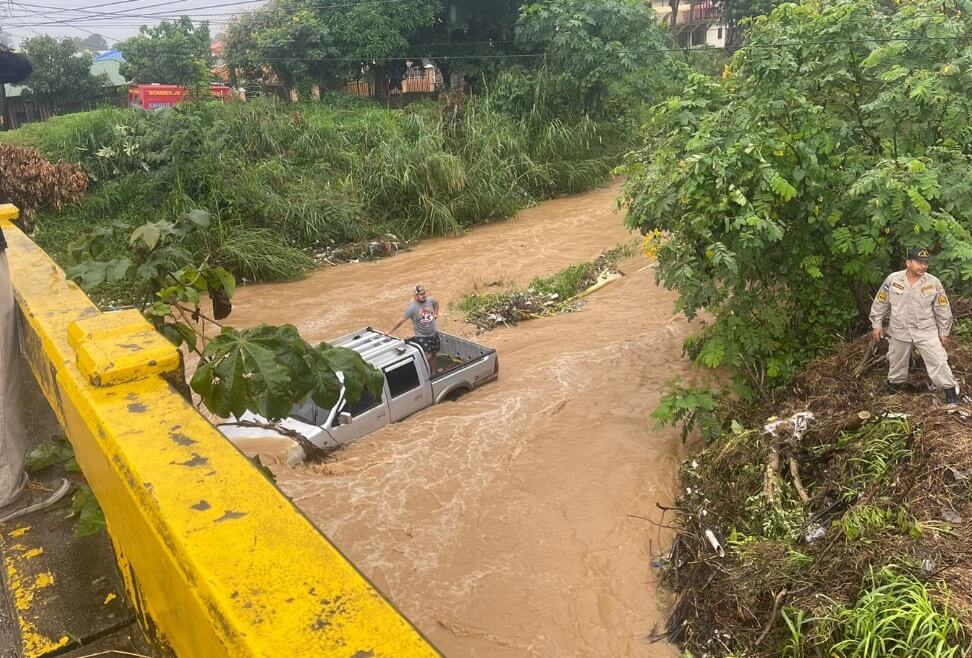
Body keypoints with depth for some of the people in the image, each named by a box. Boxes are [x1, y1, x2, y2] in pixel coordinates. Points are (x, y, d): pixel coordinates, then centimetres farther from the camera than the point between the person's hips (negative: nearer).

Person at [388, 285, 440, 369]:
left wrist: (436, 313, 10)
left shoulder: (430, 300, -7)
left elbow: (436, 303, 19)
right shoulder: (412, 308, -22)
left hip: (434, 334, 5)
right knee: (427, 357, -14)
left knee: (433, 355, 16)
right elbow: (401, 321, -20)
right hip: (421, 336, -5)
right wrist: (389, 332, -20)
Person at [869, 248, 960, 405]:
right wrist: (876, 325, 2)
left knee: (938, 360, -1)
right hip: (899, 331, 1)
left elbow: (942, 310, 0)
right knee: (897, 361, 16)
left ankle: (950, 389, 13)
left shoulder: (934, 283, -9)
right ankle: (894, 384, 38)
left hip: (926, 331, -1)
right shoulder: (892, 280, -10)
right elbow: (880, 303, 0)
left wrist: (944, 332, 4)